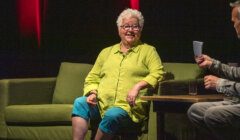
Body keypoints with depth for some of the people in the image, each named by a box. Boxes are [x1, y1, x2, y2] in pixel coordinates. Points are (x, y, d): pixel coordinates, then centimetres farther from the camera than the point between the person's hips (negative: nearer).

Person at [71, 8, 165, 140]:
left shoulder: (148, 51, 14)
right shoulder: (106, 52, 25)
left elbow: (158, 74, -1)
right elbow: (92, 78, 25)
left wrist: (138, 86, -17)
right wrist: (93, 93, 2)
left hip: (128, 106, -4)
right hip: (101, 103, 4)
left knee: (112, 115, -37)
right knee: (80, 103, -27)